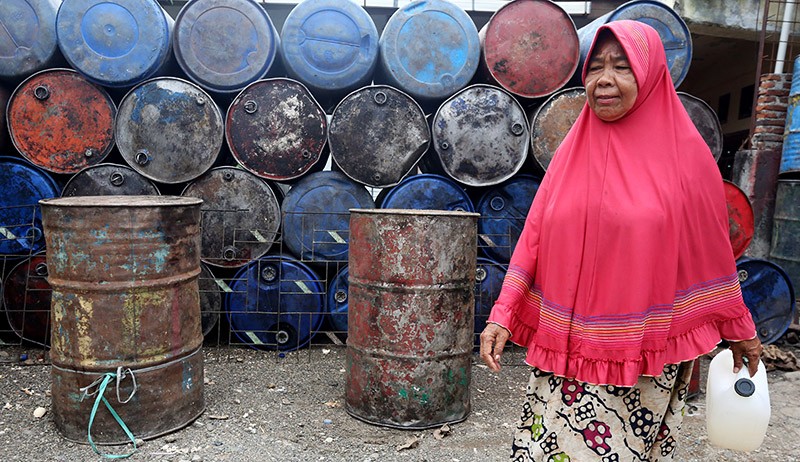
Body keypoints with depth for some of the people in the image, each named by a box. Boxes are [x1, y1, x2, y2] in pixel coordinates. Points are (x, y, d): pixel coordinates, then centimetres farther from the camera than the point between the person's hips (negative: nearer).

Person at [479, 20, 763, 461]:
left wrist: (739, 331, 10)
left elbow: (710, 248, 2)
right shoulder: (572, 150, 2)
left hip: (643, 355, -2)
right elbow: (534, 239, -1)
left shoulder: (684, 152, -4)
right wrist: (502, 315, -8)